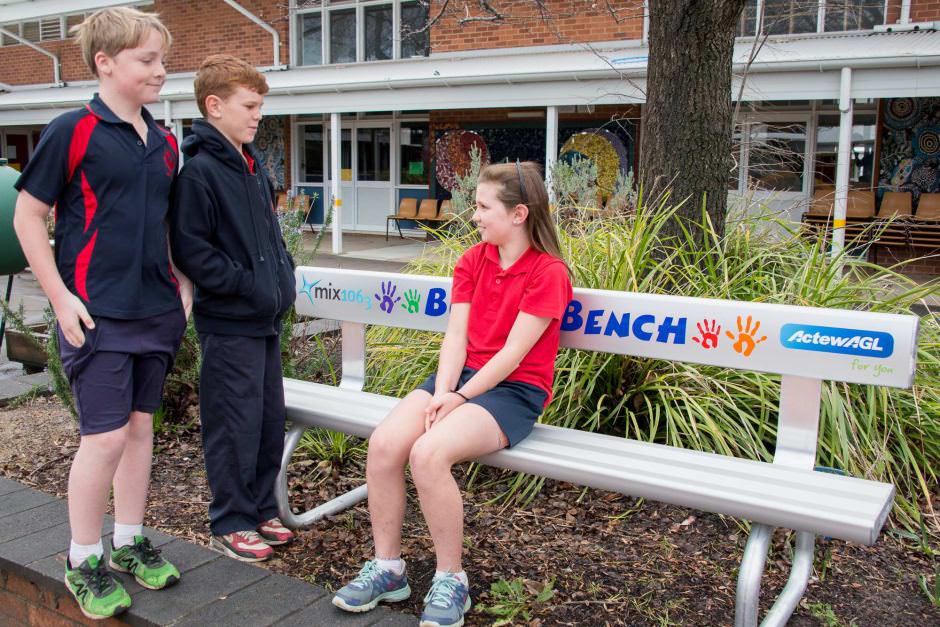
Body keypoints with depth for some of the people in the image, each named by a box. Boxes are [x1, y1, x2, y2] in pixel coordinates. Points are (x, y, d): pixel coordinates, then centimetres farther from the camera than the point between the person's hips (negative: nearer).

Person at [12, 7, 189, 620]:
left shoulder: (164, 142, 11)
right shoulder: (73, 130, -9)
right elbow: (28, 216, -7)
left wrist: (181, 283, 11)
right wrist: (62, 297, -12)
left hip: (157, 311, 7)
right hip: (98, 315, -6)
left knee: (140, 424, 13)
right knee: (105, 435, -4)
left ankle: (129, 542, 29)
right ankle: (83, 561, 15)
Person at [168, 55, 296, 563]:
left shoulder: (253, 164, 14)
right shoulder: (199, 171, -13)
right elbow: (190, 250, -18)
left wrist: (284, 275, 11)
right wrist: (247, 284, -17)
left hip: (267, 318, 9)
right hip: (229, 323, -9)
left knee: (271, 418, 15)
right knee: (236, 425, 0)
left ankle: (261, 509, 30)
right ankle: (231, 524, 16)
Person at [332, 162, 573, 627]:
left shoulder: (548, 273, -10)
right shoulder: (473, 260, 10)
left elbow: (513, 353, -14)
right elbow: (456, 336, 2)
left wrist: (458, 398, -15)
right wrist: (441, 394, -13)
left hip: (515, 390, -6)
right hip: (461, 376, 6)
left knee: (428, 453, -31)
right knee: (383, 443, -19)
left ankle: (451, 582, -11)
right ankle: (387, 568, -1)